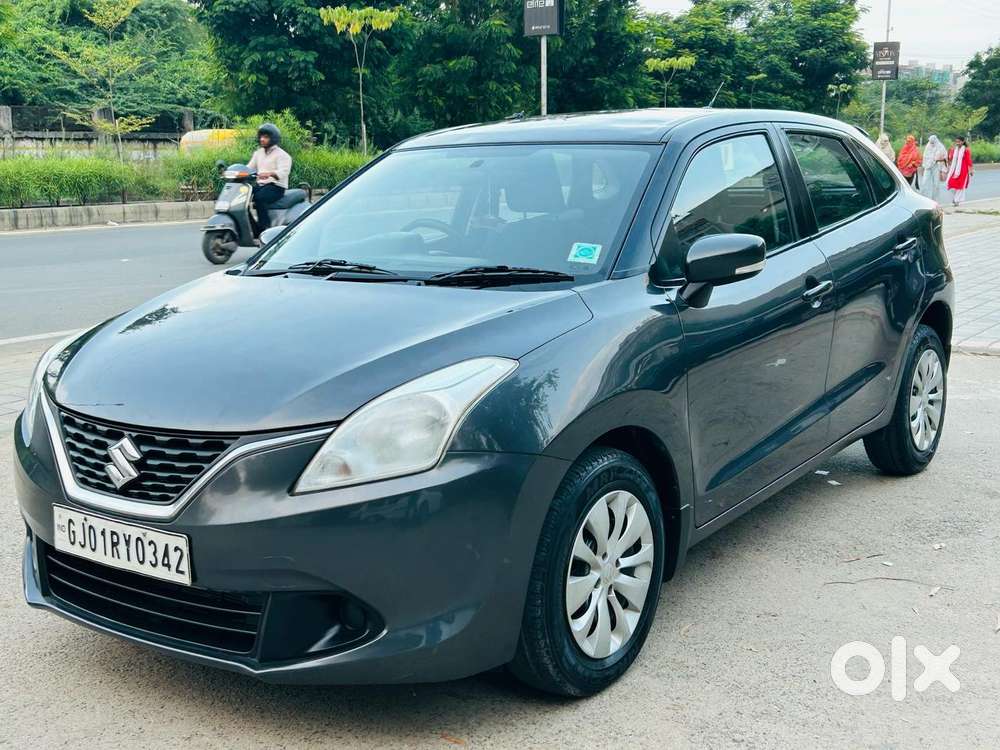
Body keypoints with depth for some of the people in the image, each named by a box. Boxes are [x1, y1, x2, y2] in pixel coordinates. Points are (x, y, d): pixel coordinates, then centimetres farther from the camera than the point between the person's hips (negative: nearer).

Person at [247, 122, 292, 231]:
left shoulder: (282, 155, -5)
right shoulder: (258, 153, 19)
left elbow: (283, 172, -22)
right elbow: (249, 168, 14)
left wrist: (269, 173, -43)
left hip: (276, 186, -7)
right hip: (260, 185, 7)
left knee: (259, 198, -34)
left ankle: (264, 228, -30)